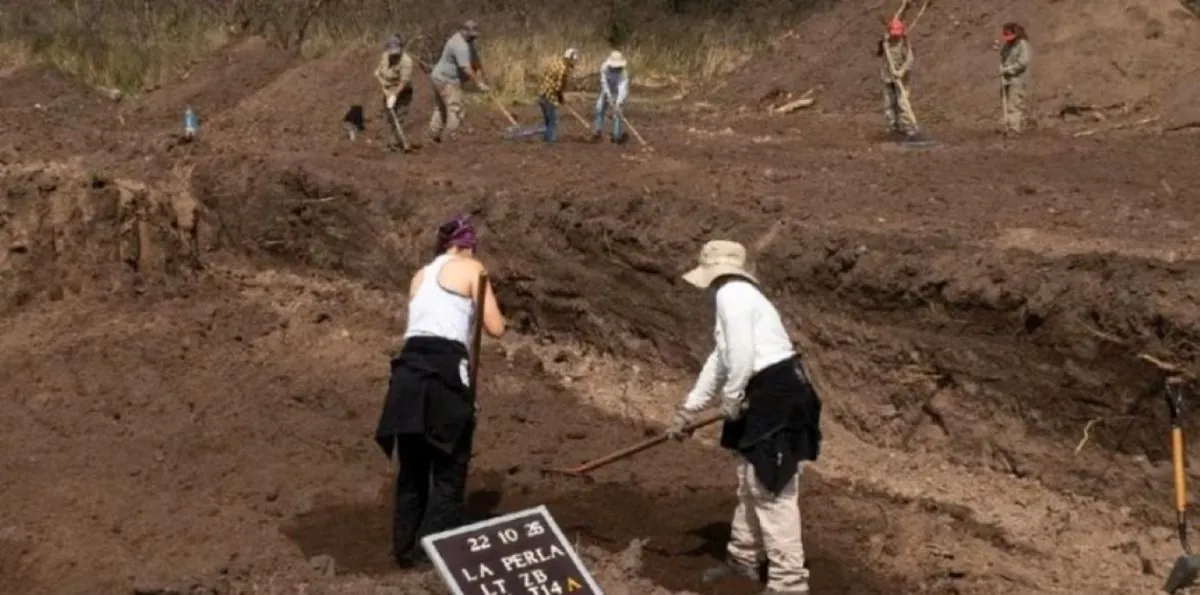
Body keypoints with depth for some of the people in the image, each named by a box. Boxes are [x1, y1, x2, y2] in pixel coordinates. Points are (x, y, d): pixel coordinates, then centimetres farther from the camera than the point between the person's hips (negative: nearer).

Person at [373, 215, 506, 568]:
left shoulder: (420, 276, 26)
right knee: (449, 472, 4)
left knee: (412, 470, 16)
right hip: (444, 369, -6)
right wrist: (479, 306, 22)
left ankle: (405, 549, 21)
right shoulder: (471, 268, 9)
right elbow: (496, 329, 5)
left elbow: (425, 320, 17)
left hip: (409, 368, 6)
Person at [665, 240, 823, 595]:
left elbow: (742, 357, -22)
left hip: (776, 397, -11)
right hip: (767, 397, 11)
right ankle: (744, 559, 37)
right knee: (750, 482, 22)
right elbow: (720, 359, 28)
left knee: (772, 491, -8)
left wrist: (731, 400, -6)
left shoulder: (731, 294, -12)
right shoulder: (736, 296, 21)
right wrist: (688, 410, 34)